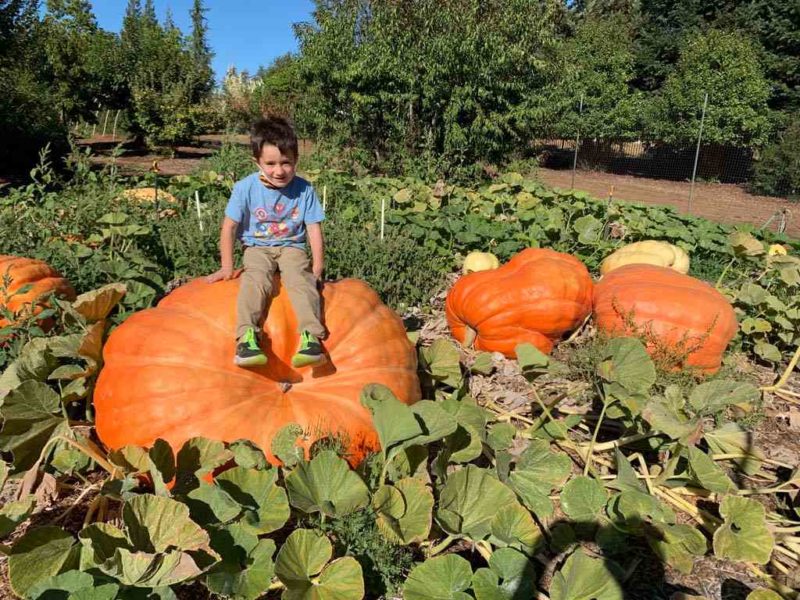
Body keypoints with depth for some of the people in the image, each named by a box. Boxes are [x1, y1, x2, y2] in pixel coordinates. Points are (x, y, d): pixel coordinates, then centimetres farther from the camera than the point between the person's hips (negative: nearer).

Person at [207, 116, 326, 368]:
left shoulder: (304, 189, -6)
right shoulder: (245, 188, -9)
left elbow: (314, 229, -3)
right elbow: (229, 227, -3)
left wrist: (317, 265, -10)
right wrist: (227, 266, -4)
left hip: (292, 247, 0)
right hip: (257, 248, 0)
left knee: (300, 278, -29)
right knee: (256, 279, -30)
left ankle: (310, 335, -36)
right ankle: (247, 336, -38)